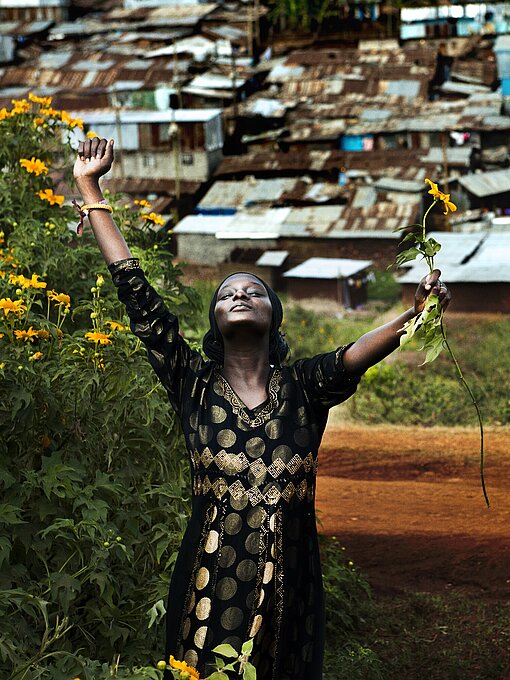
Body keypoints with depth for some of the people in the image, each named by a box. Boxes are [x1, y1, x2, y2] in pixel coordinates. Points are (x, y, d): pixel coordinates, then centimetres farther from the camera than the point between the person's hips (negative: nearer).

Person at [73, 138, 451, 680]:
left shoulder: (304, 387, 4)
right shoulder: (195, 385, 2)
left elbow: (356, 355, -16)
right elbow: (135, 291, 0)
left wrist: (412, 316, -36)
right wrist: (89, 187, 1)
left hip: (288, 589, 0)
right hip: (208, 587, 0)